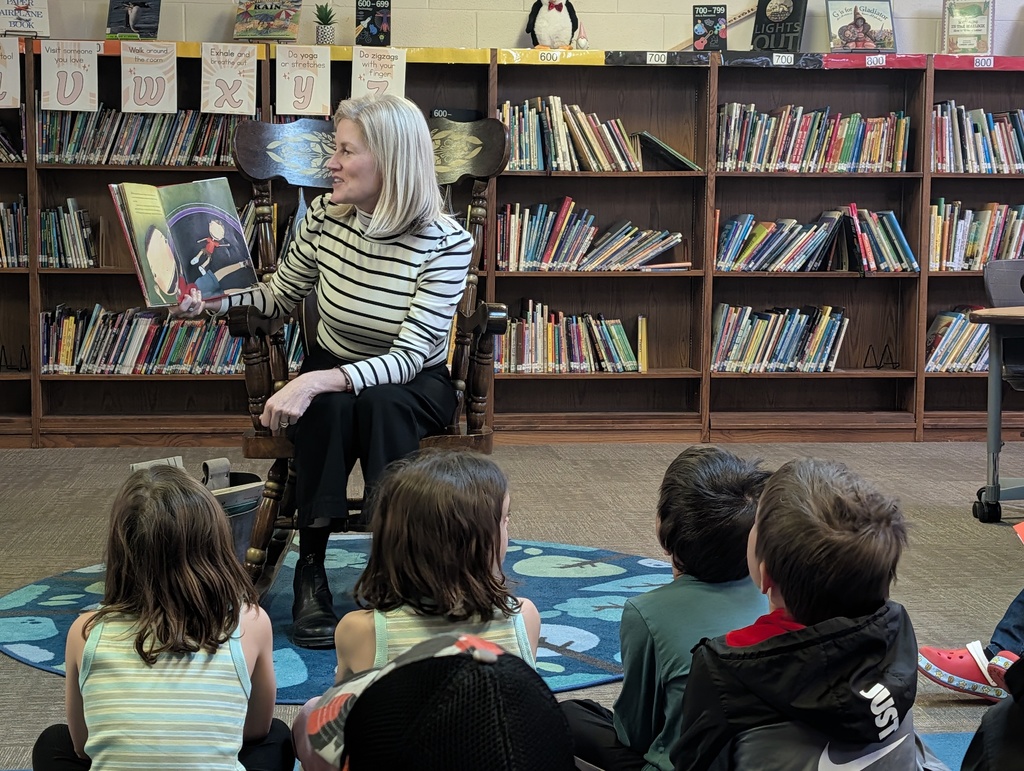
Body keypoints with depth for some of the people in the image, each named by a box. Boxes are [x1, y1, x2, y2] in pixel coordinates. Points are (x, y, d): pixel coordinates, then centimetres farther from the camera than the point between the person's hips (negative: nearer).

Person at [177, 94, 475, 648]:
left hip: (415, 387, -2)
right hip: (329, 381, 3)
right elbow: (280, 296, 7)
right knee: (329, 409, -33)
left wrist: (315, 381, -40)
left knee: (379, 404, -37)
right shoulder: (324, 216, -10)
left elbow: (408, 358, -28)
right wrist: (209, 301, -11)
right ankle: (311, 571, -22)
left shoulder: (447, 242, -21)